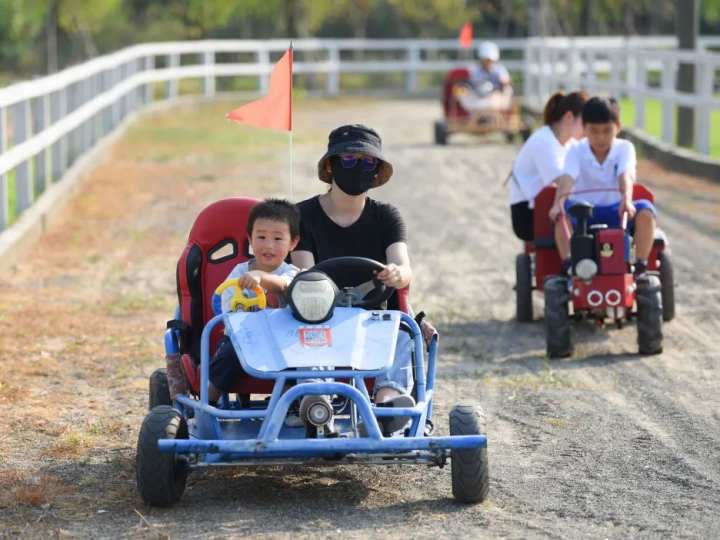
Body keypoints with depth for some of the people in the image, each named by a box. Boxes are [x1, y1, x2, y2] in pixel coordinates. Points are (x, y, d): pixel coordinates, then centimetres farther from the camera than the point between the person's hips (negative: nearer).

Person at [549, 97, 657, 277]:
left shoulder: (624, 148, -2)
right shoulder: (576, 151, -3)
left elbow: (625, 176, -22)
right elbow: (567, 178, -22)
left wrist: (626, 200, -44)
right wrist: (558, 203, -43)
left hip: (616, 212, 1)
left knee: (645, 209, -28)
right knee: (562, 212, -32)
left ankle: (640, 266, -19)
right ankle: (568, 265, -26)